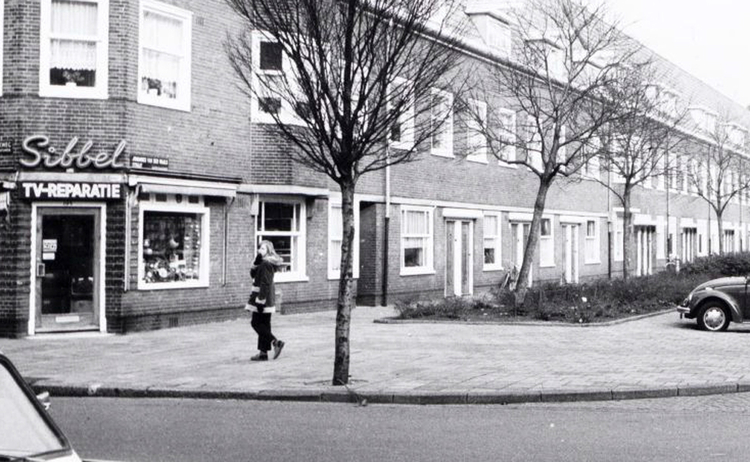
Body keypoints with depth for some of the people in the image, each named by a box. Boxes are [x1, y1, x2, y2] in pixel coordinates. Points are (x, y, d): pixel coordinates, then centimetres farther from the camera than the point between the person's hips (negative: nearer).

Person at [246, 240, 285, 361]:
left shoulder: (266, 264, -16)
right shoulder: (265, 263, 15)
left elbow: (265, 283, -21)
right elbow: (253, 274, 15)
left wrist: (261, 300, -23)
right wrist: (256, 261, 3)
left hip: (263, 297, -10)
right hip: (267, 299, 10)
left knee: (256, 323, -4)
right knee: (264, 325, 10)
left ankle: (276, 342, -7)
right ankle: (263, 353, 13)